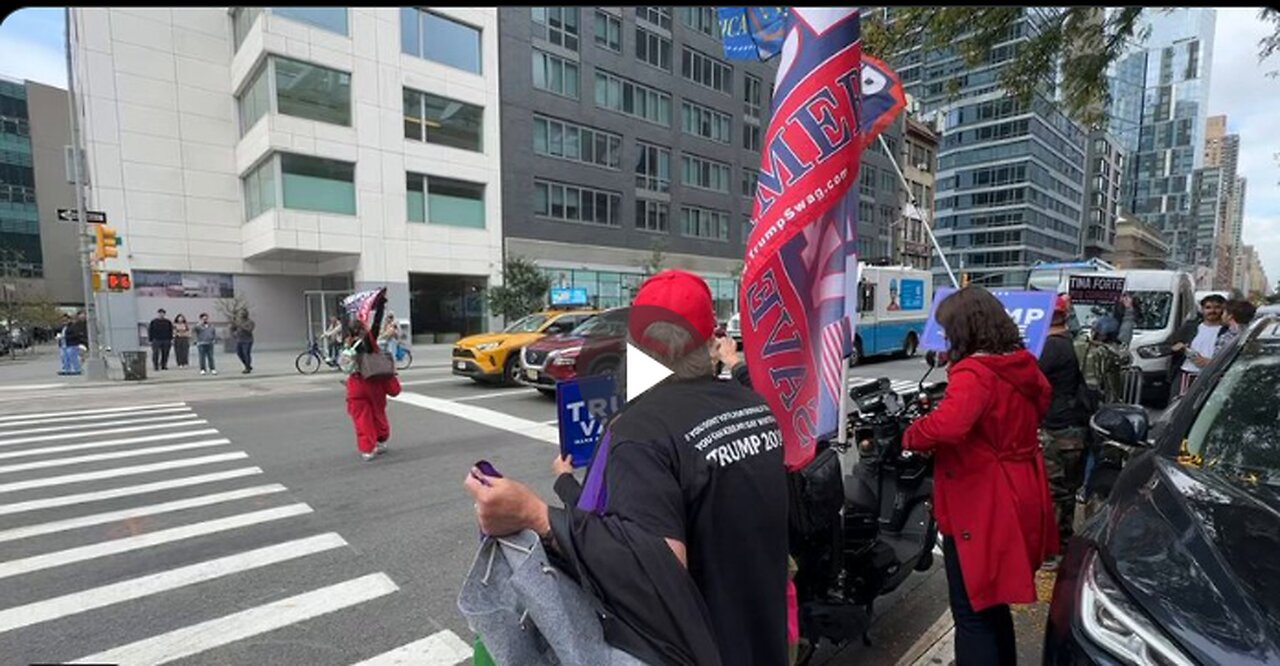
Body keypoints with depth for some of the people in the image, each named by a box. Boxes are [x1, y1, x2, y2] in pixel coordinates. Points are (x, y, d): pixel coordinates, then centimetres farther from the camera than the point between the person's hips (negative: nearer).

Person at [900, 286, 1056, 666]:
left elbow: (948, 426, -40)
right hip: (1015, 498, 9)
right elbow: (1041, 400, 27)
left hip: (979, 507, -9)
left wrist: (910, 437, -23)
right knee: (993, 602, 26)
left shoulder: (973, 373, -23)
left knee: (972, 613, 4)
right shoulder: (1023, 365, 5)